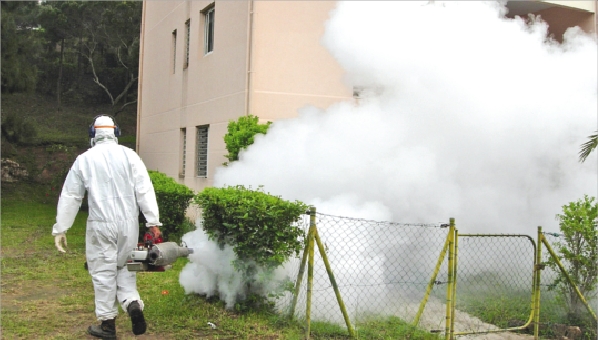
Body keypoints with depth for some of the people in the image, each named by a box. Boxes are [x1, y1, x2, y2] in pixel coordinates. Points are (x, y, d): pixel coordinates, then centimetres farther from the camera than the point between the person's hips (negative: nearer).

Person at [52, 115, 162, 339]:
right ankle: (133, 303, -2)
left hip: (101, 224, -2)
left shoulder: (84, 159, 2)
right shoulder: (129, 155, 0)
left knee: (103, 271, 7)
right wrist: (153, 221, -3)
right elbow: (144, 190, -5)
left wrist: (60, 228, 12)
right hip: (128, 223, 2)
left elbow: (70, 197, 5)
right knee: (124, 266, 19)